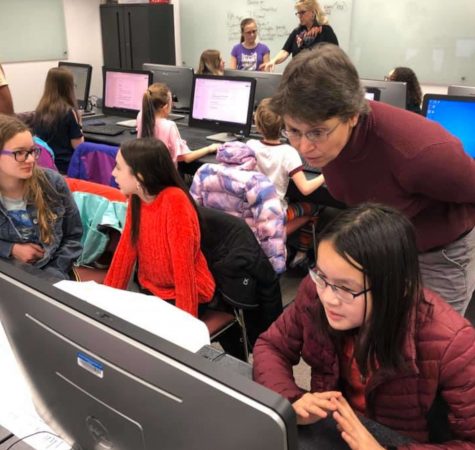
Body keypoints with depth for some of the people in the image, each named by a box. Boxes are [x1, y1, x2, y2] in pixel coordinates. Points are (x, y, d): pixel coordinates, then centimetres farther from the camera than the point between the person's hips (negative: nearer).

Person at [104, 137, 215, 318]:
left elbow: (183, 266, -27)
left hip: (185, 295, -6)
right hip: (151, 289, 7)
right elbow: (125, 249, 0)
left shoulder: (174, 200, -27)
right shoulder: (136, 198, -4)